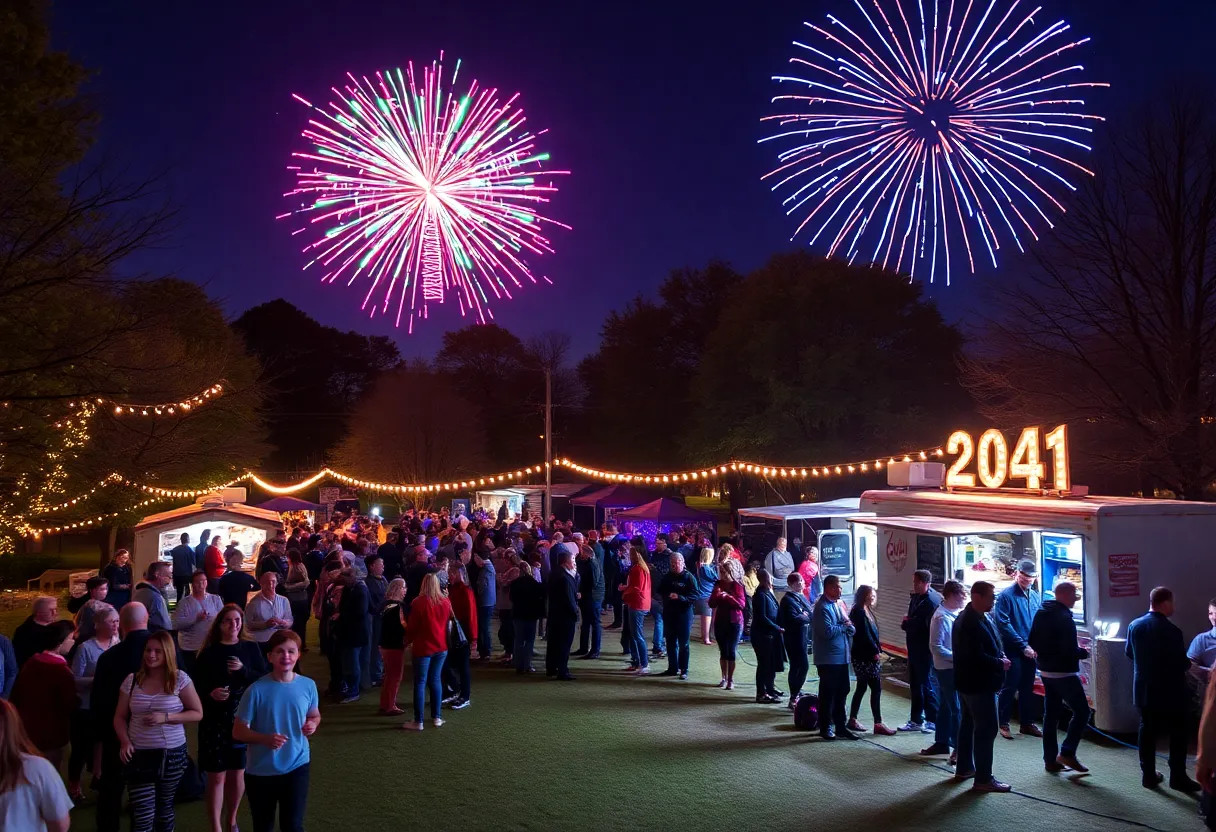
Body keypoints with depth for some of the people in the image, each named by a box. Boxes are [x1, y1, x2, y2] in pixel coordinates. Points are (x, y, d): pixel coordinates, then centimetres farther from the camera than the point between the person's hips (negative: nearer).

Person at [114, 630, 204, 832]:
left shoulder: (180, 679, -7)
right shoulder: (132, 680, 1)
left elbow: (197, 713, -4)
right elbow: (120, 717, 8)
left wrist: (165, 717, -17)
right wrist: (125, 741, -10)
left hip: (171, 754, -1)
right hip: (139, 755, 1)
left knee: (164, 806, 15)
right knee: (142, 814, -5)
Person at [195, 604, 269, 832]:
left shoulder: (251, 648, 0)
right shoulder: (208, 653, -3)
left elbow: (264, 680, -4)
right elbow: (197, 687, -2)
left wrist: (243, 670, -19)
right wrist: (211, 694, -22)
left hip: (244, 719, 2)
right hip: (215, 721, -2)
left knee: (237, 773, 12)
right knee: (216, 776, 1)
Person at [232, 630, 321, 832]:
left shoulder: (308, 685, -7)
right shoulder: (256, 690, -16)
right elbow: (238, 732, -11)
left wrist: (313, 724, -14)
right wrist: (265, 739, -28)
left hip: (297, 767, 1)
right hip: (261, 771, -1)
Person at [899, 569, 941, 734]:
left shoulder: (932, 600, -20)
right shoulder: (916, 597, 9)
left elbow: (922, 625, -24)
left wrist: (906, 623, -8)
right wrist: (908, 623, -9)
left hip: (925, 650, -9)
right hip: (915, 648, 9)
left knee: (928, 685, 1)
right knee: (915, 685, 16)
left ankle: (933, 721, 13)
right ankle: (916, 720, 26)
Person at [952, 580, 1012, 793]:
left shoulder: (979, 618, 10)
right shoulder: (971, 623, -24)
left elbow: (989, 646, 20)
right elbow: (977, 656, -29)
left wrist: (1000, 656, 2)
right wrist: (1000, 664, -15)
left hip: (969, 683, 11)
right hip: (979, 685, -11)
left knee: (969, 724, 18)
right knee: (987, 729, -6)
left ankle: (964, 768, 30)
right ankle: (983, 779, -2)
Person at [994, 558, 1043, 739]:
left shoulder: (1035, 596, 8)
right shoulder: (1007, 596, -11)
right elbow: (1003, 624, -16)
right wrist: (1023, 645, -16)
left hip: (1030, 651, 6)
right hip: (1012, 650, -6)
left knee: (1028, 687, 14)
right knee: (1010, 687, -2)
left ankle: (1027, 722, 24)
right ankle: (1003, 723, 8)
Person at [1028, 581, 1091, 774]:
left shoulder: (1041, 613, 7)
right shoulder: (1064, 618, -19)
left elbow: (1032, 642, 12)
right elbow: (1070, 651, -22)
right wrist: (1084, 653, -4)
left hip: (1046, 671, 8)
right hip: (1064, 673, -8)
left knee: (1050, 715, 11)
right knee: (1082, 711, 3)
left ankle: (1051, 760, 14)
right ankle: (1067, 752, -1)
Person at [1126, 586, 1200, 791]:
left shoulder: (1134, 625, -2)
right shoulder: (1172, 631, -21)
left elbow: (1129, 653, 11)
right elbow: (1182, 664, -16)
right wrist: (1188, 664, 5)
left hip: (1144, 689, 5)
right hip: (1169, 692, -5)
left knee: (1147, 730, 11)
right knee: (1177, 733, 9)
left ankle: (1148, 775, 16)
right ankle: (1178, 777, 14)